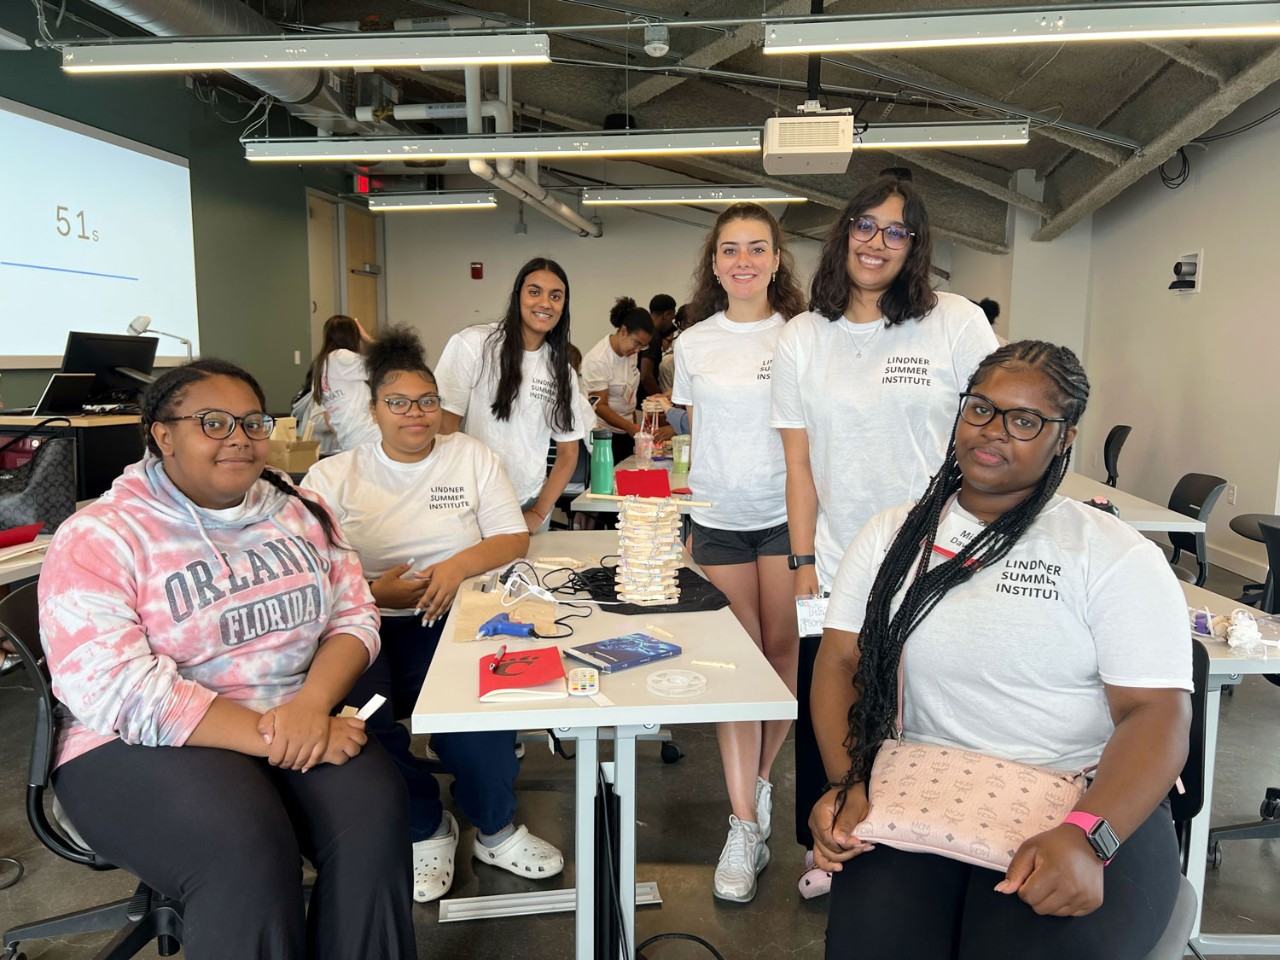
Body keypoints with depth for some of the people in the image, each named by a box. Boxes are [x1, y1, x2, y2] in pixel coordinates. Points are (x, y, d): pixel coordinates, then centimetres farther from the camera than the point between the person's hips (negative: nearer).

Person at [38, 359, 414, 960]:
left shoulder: (299, 512, 9)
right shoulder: (97, 539, -7)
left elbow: (354, 615, 5)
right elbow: (119, 692, -17)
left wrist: (313, 702, -17)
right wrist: (271, 738, -24)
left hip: (304, 719, 4)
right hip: (141, 747, -3)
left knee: (374, 813, -24)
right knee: (245, 853, -31)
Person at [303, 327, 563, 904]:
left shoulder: (471, 456, 12)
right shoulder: (333, 477, 8)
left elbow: (515, 539, 7)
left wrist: (459, 564, -13)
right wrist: (375, 591, -17)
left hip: (451, 620, 0)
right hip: (365, 627, 0)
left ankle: (495, 829, -1)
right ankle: (425, 829, -2)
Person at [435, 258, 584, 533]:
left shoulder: (562, 370, 5)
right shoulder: (472, 345, -8)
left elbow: (568, 452, 7)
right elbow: (445, 427, -9)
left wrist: (538, 514, -3)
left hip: (529, 507, 4)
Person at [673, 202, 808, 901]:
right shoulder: (693, 345, 7)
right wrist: (684, 518, 10)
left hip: (785, 515, -1)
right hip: (717, 521, 1)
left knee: (783, 652, 4)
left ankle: (760, 780, 29)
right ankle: (744, 826, 6)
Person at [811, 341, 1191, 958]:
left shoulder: (1118, 555, -1)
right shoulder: (892, 536, 9)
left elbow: (1156, 712, -8)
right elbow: (841, 661, 6)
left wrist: (1085, 838, -24)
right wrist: (846, 784, -10)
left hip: (1088, 804, -1)